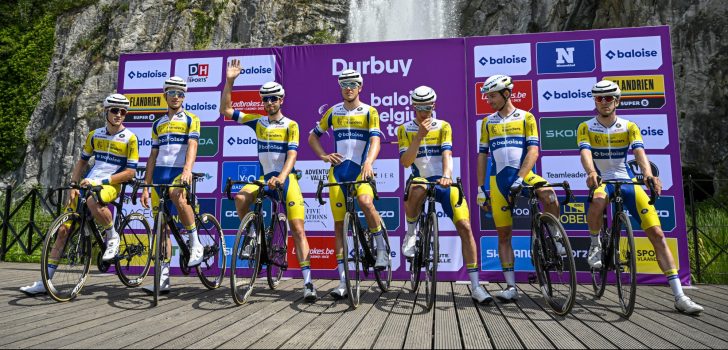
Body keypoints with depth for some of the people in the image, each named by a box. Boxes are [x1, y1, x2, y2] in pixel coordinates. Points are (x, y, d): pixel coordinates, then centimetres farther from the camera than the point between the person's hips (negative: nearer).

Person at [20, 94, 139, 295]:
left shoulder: (130, 138, -4)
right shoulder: (94, 135, 11)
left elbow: (130, 172, -9)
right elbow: (82, 161, 20)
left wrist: (101, 181, -17)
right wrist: (73, 185, 7)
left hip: (111, 186, -5)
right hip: (87, 184, 5)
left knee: (92, 202, -41)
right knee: (63, 229, 0)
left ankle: (112, 236, -12)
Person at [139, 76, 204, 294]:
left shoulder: (191, 120, 4)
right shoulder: (158, 124, 19)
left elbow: (192, 146, -12)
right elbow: (153, 156, 18)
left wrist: (187, 169, -31)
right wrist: (146, 187, 12)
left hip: (179, 172, -5)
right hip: (159, 175, 5)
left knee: (176, 195, -39)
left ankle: (195, 243, -22)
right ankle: (163, 278, 9)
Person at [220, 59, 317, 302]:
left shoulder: (290, 125, -3)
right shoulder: (258, 122, 7)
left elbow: (292, 154, -14)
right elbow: (225, 110, 7)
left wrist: (281, 177, -31)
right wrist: (229, 81, -2)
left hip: (286, 180, -3)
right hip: (265, 178, 3)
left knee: (297, 229, -10)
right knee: (240, 196, -28)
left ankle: (307, 281, -9)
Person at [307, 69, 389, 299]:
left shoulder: (369, 112, 2)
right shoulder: (333, 112, 10)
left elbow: (375, 140, -13)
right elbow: (313, 136, 19)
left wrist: (368, 163, -31)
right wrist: (324, 156, 2)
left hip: (361, 170, -3)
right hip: (338, 171, 3)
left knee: (365, 202, -34)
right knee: (339, 223, 2)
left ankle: (382, 248, -8)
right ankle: (343, 281, 9)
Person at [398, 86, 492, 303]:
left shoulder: (443, 126, 7)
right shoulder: (405, 130, 6)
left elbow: (447, 154, -8)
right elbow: (405, 162, -7)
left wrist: (446, 175, -28)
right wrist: (420, 135, -18)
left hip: (445, 183, 2)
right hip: (421, 181, -1)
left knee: (465, 226, -11)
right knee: (418, 189, -39)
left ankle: (475, 286, -2)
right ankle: (411, 235, -13)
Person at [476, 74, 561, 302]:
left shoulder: (526, 118, 3)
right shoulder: (488, 122, 12)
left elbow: (533, 151, -7)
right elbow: (482, 156, 11)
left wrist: (520, 179, -20)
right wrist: (480, 189, 7)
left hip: (524, 174, -2)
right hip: (499, 180, 3)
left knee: (548, 194, -35)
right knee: (504, 234, 1)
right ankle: (511, 287, 7)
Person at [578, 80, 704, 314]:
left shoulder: (629, 127, 1)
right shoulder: (586, 128, -2)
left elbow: (640, 153, -15)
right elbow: (585, 153, -20)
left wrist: (649, 175, -35)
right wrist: (591, 173, -41)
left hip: (628, 183, 2)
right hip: (602, 182, -2)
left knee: (657, 234, -8)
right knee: (598, 200, -40)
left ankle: (679, 296, -2)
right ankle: (595, 243, -11)